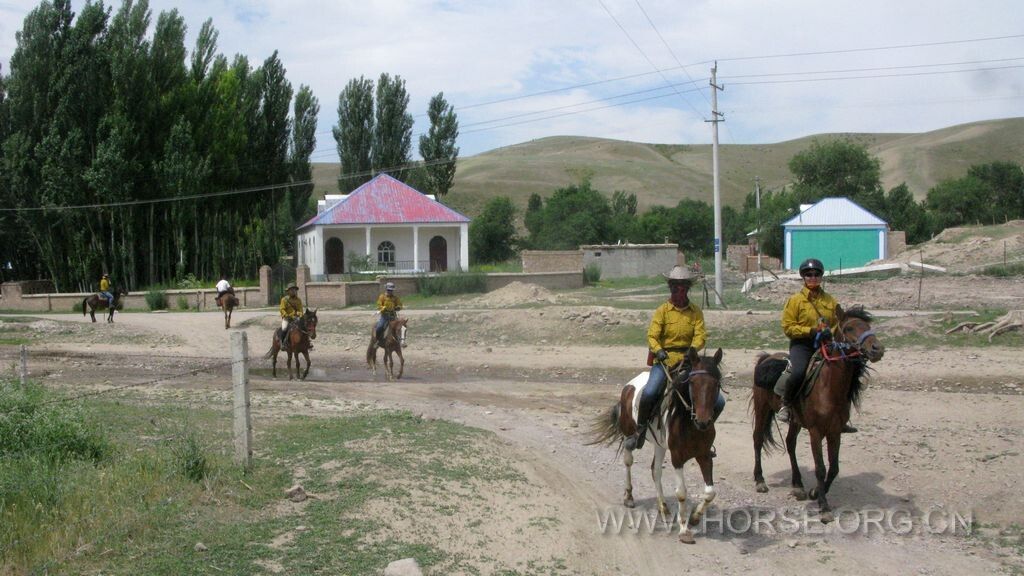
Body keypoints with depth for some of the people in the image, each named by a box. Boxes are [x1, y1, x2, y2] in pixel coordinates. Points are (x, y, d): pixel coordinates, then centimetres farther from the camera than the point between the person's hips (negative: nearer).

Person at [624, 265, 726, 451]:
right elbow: (652, 336, -9)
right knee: (649, 393, -31)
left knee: (718, 401, -3)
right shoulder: (662, 311, 0)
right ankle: (640, 431, -8)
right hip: (665, 359, -3)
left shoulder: (696, 312, 7)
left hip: (688, 360, 3)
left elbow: (700, 335, -4)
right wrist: (659, 351, -29)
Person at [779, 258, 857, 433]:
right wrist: (810, 330, -16)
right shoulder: (795, 300, 0)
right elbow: (788, 327, -5)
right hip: (802, 344, -4)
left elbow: (837, 323, 17)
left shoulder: (830, 300, 13)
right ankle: (786, 404, -6)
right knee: (798, 373, -32)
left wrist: (831, 332, -6)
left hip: (825, 344, 4)